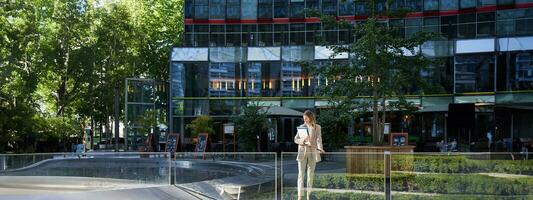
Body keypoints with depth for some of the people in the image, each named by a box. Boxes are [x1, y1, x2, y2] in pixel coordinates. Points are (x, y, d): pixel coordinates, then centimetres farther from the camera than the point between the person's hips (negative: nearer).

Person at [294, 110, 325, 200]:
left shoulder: (317, 127, 2)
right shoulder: (302, 127, 6)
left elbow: (318, 139, -9)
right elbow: (296, 139, 3)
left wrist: (320, 148, -28)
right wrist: (303, 140, -18)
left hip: (312, 152, 0)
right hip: (302, 152, 1)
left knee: (310, 174, 4)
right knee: (301, 174, -4)